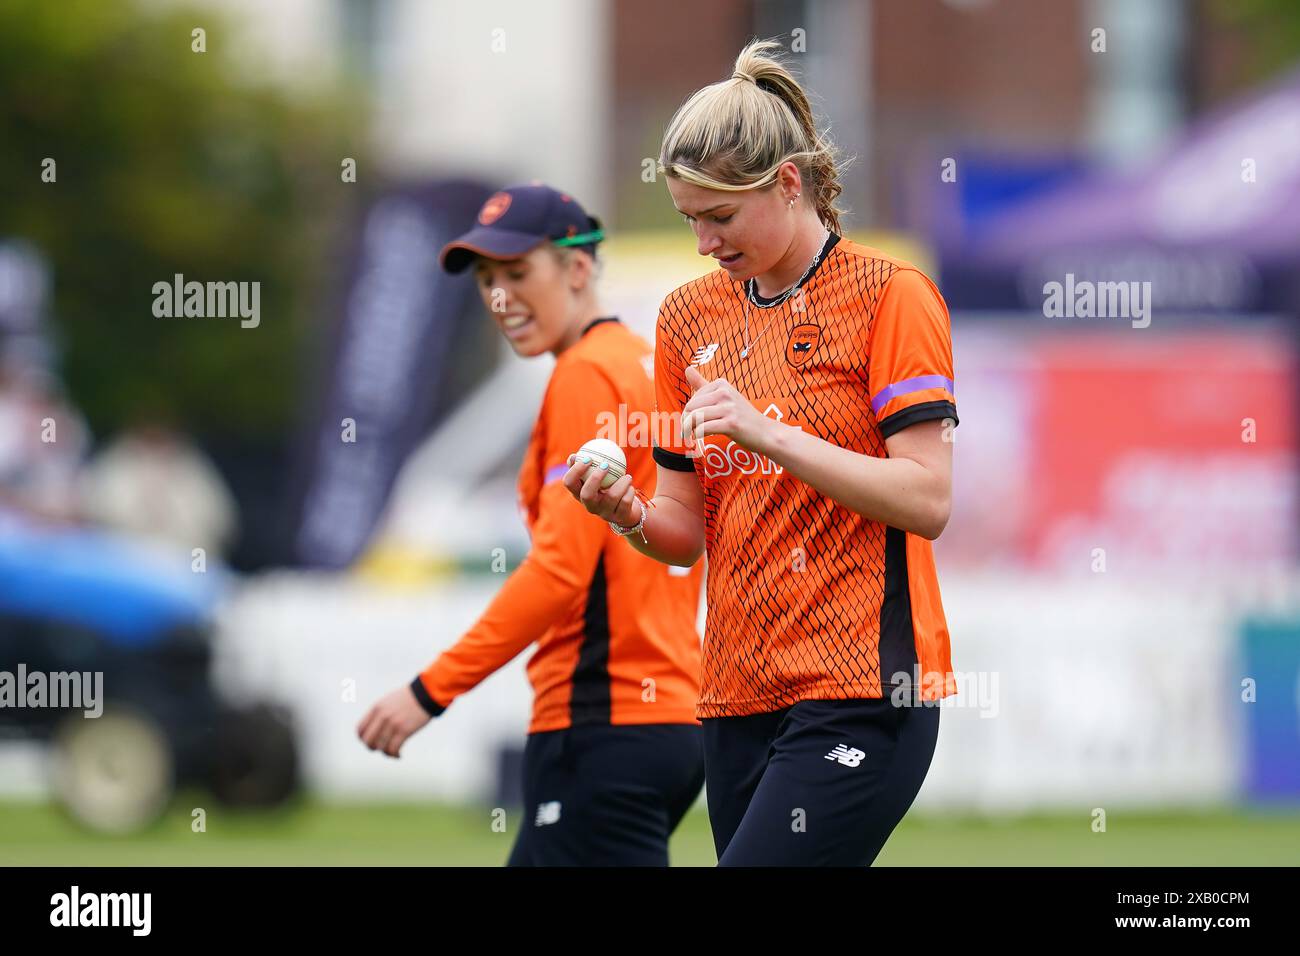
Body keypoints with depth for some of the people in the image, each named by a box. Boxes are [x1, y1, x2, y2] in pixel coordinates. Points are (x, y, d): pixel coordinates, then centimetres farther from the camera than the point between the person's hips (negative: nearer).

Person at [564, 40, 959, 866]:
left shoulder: (889, 294, -4)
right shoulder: (690, 316, 14)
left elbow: (927, 501, -12)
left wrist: (772, 434, -19)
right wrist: (631, 515, -6)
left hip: (861, 687, -6)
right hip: (739, 695, 6)